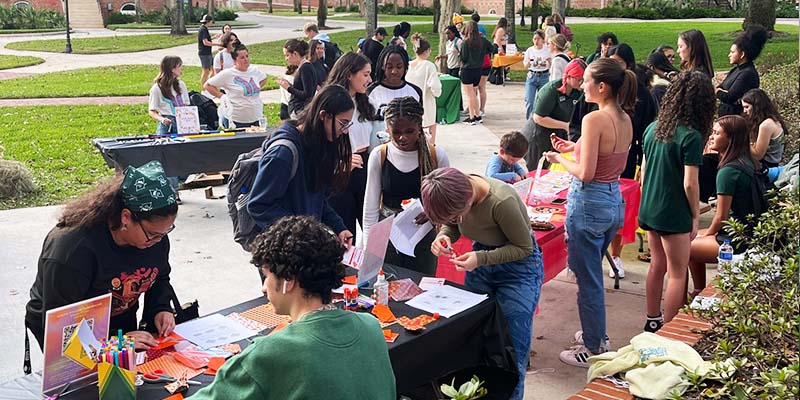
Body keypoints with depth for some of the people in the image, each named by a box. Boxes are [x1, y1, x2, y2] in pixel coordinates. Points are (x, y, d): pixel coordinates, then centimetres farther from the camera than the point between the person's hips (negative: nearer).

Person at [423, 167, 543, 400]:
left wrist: (482, 259, -30)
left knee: (512, 350, -1)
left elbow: (524, 247, -19)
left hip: (518, 267, -6)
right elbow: (452, 225, 3)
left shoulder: (502, 202, -34)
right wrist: (444, 236, -20)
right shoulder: (458, 190, -17)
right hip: (481, 260, 6)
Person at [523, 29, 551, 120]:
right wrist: (528, 62, -18)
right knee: (529, 101, -8)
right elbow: (525, 65, 4)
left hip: (544, 77, 0)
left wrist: (550, 61, -18)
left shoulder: (547, 51, -1)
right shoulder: (530, 50, 1)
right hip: (532, 76, 0)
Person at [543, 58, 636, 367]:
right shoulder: (625, 119, 5)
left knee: (588, 280, 6)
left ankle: (593, 349, 20)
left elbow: (585, 173, -22)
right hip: (615, 200, 9)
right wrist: (575, 148, 13)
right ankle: (597, 335, 38)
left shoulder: (594, 119, -21)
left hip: (589, 204, -9)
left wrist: (560, 158, -5)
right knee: (592, 274, 24)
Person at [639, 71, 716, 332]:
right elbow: (690, 183, -18)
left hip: (649, 210, 7)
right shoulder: (691, 136, -17)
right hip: (674, 215, -7)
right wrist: (695, 217, -6)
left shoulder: (653, 128, 4)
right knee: (677, 273, 5)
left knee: (657, 265, 20)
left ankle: (652, 320, 31)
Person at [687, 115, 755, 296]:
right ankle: (700, 294, 27)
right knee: (693, 237, 21)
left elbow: (721, 218, -16)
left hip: (737, 242, -9)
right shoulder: (746, 164, 7)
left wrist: (707, 234, 4)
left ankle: (699, 293, 18)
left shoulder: (728, 172, -20)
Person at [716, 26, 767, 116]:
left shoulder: (748, 73, -17)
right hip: (726, 115, 9)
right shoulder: (737, 69, 11)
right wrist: (723, 92, -13)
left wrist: (719, 91, -2)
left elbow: (729, 97, -22)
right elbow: (718, 87, 9)